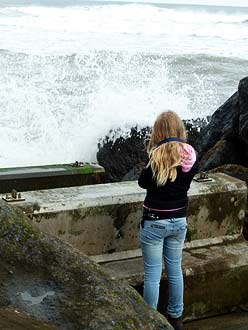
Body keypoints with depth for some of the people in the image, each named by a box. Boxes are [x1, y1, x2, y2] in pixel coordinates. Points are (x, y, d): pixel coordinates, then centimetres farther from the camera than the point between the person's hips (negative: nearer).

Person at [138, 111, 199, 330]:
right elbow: (185, 184, 6)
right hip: (180, 221, 5)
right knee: (175, 270, 19)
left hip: (155, 221, -5)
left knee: (153, 274, 5)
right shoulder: (191, 157, -6)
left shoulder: (157, 156, -19)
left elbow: (143, 182, -5)